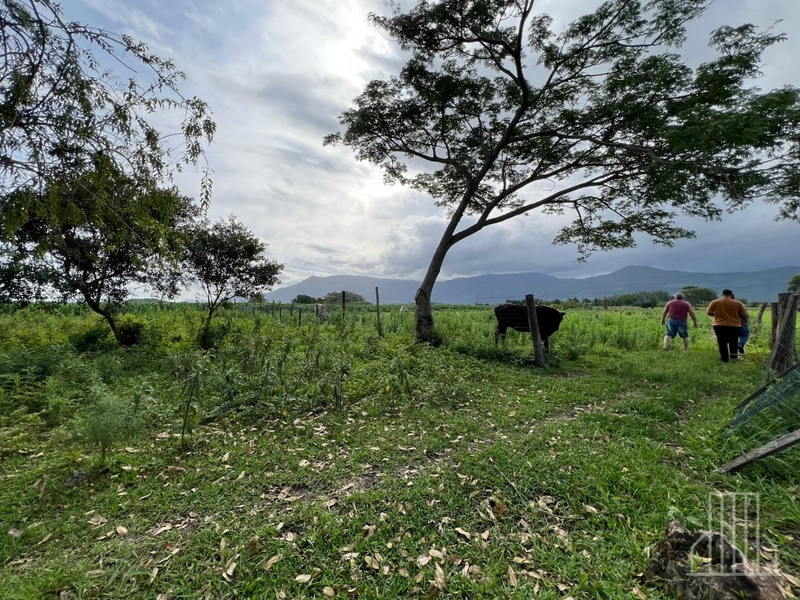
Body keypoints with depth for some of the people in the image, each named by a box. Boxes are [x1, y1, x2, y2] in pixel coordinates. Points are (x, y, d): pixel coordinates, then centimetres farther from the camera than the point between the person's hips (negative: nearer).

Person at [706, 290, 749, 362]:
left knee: (722, 343, 5)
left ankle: (725, 359, 7)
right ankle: (734, 356, 23)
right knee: (733, 342, 20)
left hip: (719, 325, -1)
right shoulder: (738, 303, 0)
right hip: (734, 325, 1)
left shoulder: (715, 302, -3)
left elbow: (708, 313, -3)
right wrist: (745, 321, 20)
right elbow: (745, 315, 0)